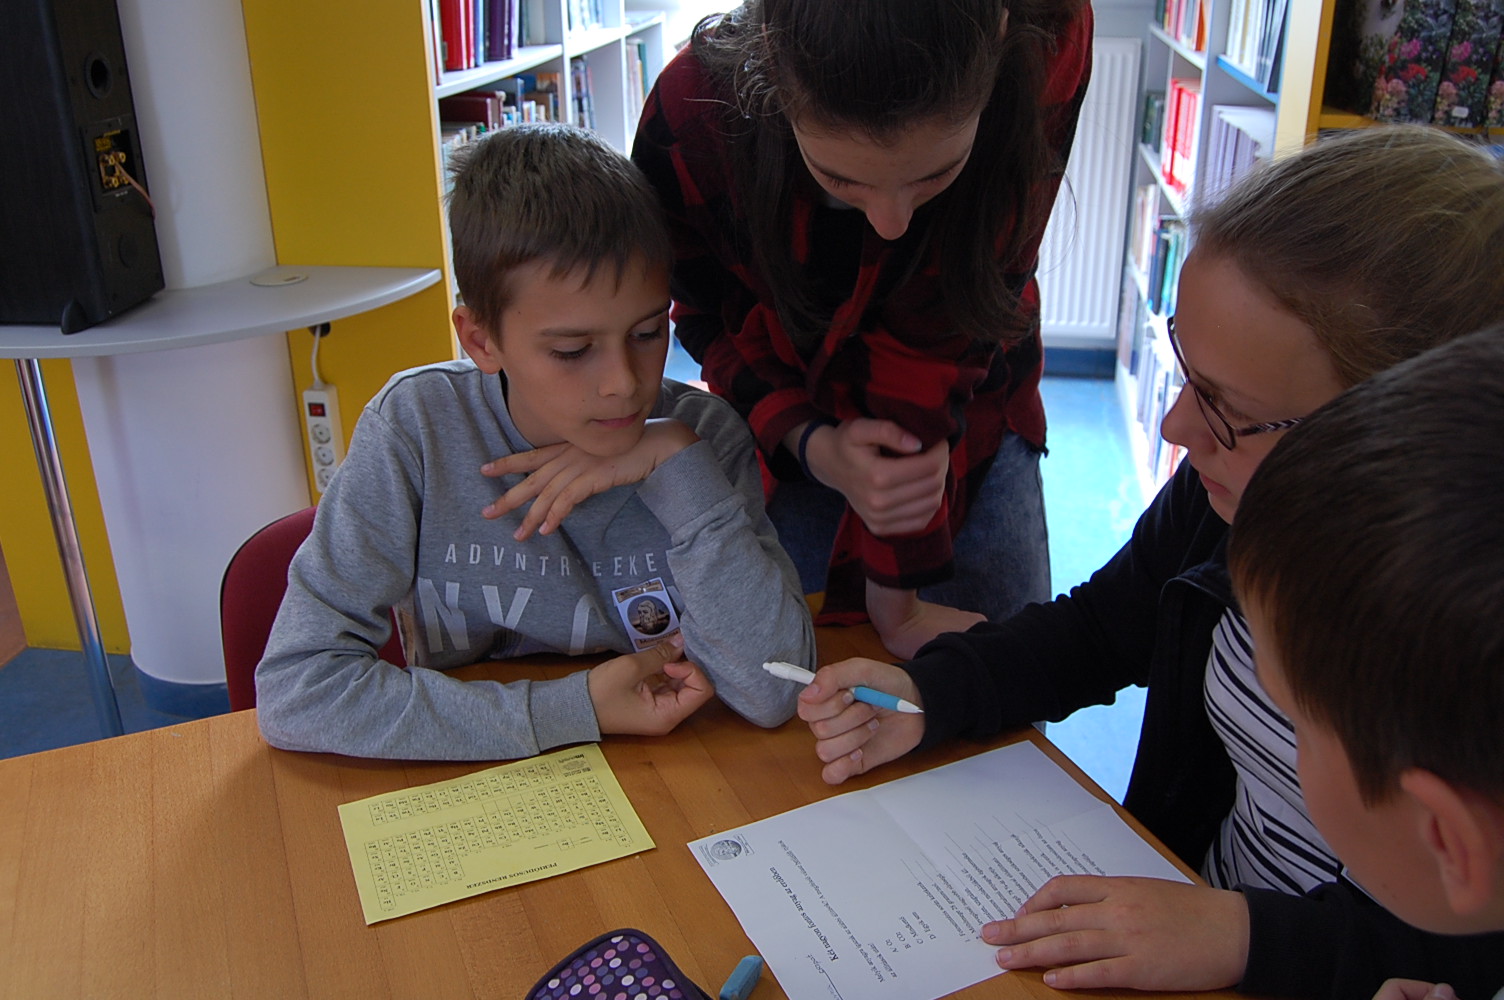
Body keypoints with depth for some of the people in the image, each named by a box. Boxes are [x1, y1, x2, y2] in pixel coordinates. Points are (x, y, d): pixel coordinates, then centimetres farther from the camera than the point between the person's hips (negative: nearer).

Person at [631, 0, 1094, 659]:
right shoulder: (692, 114, -29)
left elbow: (930, 337, -29)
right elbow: (713, 321, -11)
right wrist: (811, 444, -30)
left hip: (969, 411, 1)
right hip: (789, 420, 0)